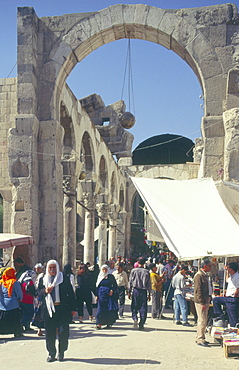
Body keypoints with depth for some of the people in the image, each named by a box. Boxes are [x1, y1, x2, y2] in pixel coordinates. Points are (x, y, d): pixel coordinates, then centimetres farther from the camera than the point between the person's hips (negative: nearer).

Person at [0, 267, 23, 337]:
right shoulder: (15, 283, -12)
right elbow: (19, 294, -4)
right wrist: (19, 299, 16)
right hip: (13, 305, -4)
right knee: (15, 320, 7)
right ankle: (17, 333, 12)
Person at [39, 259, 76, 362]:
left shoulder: (64, 279, 2)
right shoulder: (44, 280, 10)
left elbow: (71, 294, 3)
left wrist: (72, 308, -1)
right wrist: (45, 291, -10)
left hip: (62, 309, -2)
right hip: (48, 310, 2)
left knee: (63, 332, -4)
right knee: (49, 333, 5)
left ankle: (61, 352, 13)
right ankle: (51, 353, 17)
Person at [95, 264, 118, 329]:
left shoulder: (111, 276, 3)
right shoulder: (100, 277, 9)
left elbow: (115, 285, 6)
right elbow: (97, 287, 11)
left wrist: (112, 290, -11)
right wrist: (97, 295, 6)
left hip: (109, 294, -1)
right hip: (101, 295, 1)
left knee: (110, 309, -4)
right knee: (101, 309, -4)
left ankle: (108, 323, 10)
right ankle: (99, 324, -4)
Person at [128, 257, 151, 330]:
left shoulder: (133, 271, 0)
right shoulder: (146, 271, 0)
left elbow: (130, 281, 2)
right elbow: (149, 283, 2)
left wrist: (129, 292, 9)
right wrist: (149, 293, 9)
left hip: (135, 290, 0)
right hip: (143, 291, 0)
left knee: (134, 307, 10)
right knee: (143, 308, 5)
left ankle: (135, 318, -14)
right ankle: (141, 324, 4)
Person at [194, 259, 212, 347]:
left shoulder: (205, 275, 16)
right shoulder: (198, 275, -14)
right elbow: (198, 290, -18)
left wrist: (207, 301, 17)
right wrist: (202, 303, -21)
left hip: (206, 301, 10)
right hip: (200, 301, -10)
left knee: (203, 320, 14)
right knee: (202, 321, -7)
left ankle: (199, 338, 23)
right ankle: (200, 339, -1)